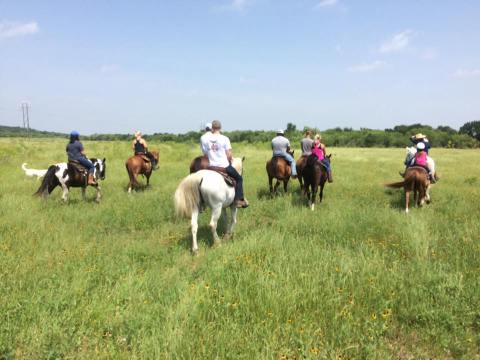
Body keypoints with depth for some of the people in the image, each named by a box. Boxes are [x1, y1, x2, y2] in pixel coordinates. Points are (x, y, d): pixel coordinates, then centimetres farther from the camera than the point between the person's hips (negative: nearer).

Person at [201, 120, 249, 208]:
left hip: (212, 166, 3)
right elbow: (229, 155, -9)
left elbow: (205, 153, 3)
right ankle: (239, 199, 8)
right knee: (239, 178, 17)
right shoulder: (224, 139, -9)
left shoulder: (205, 138, -2)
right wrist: (229, 161, 11)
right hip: (224, 166, -3)